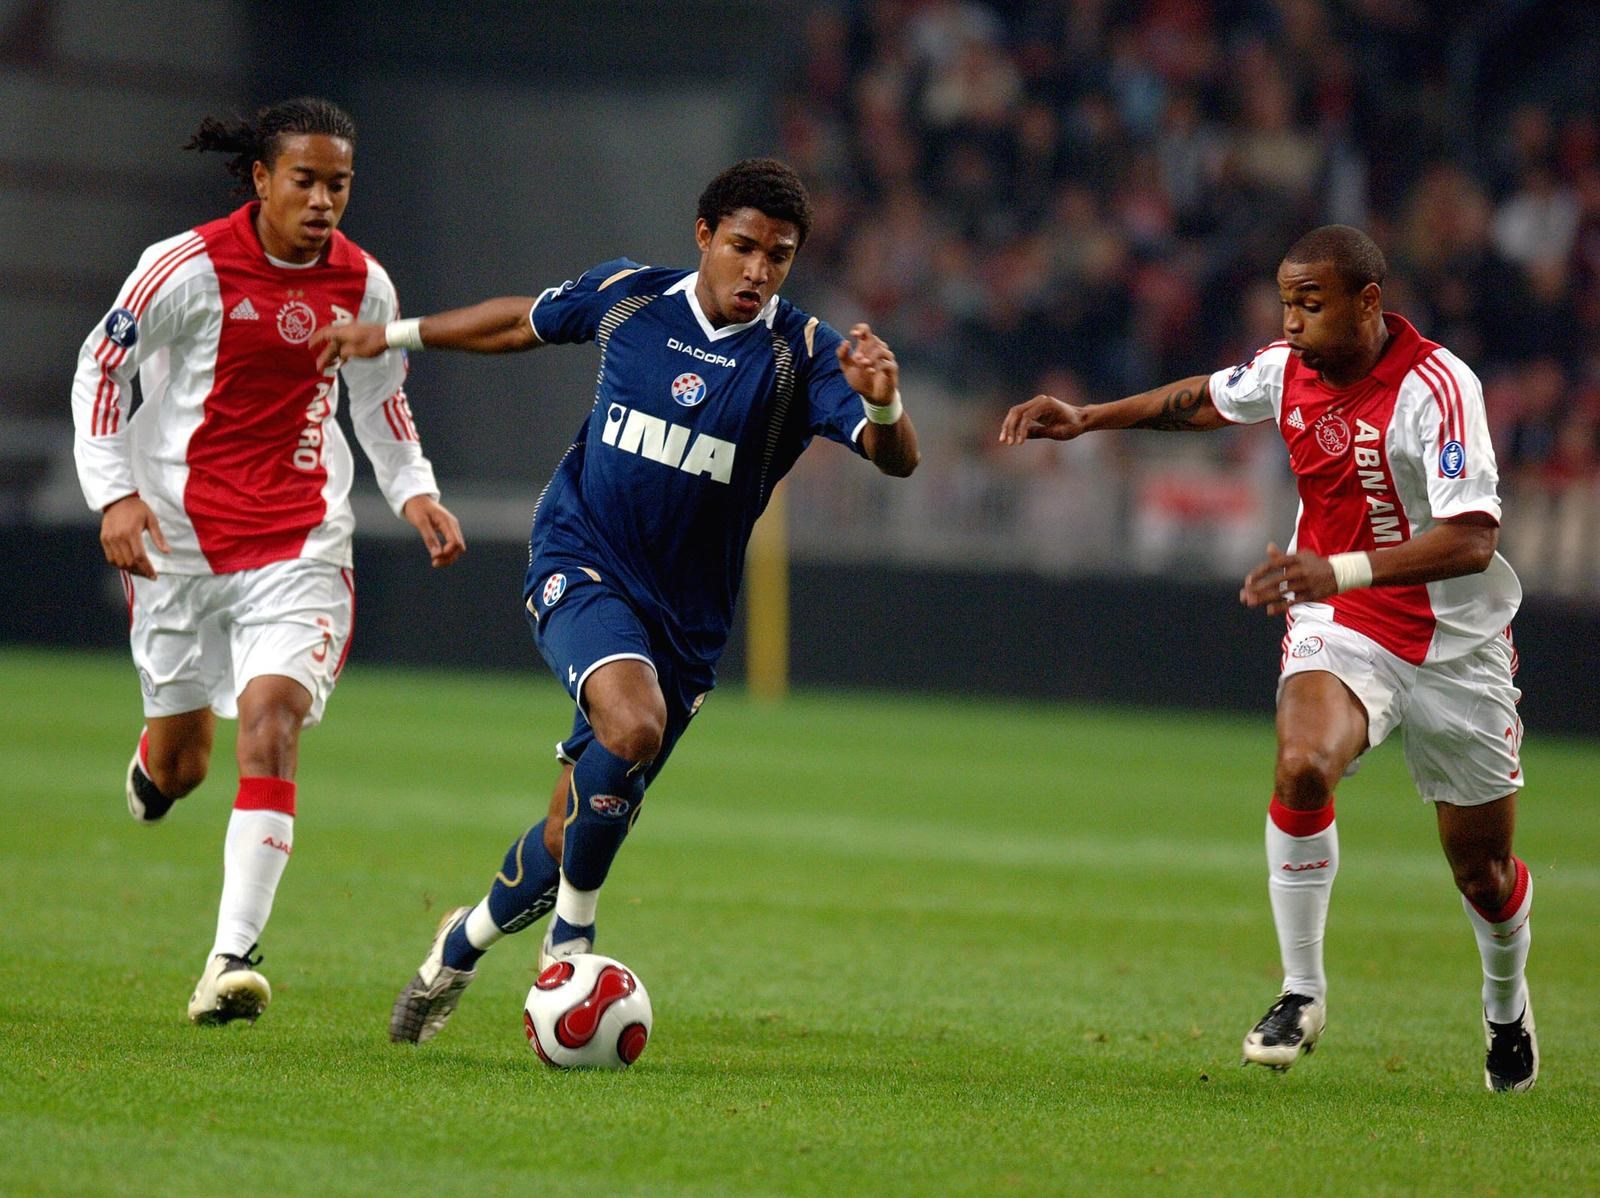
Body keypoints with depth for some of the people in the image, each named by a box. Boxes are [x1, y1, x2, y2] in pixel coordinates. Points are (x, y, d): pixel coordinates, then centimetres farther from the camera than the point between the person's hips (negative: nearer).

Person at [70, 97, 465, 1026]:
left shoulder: (364, 285, 2)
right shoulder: (189, 267, -10)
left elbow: (383, 398, 18)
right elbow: (100, 369, -1)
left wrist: (414, 492, 4)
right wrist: (113, 493, -11)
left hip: (300, 542, 1)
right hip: (179, 535, -1)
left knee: (271, 717, -20)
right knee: (180, 756, 10)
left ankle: (234, 955, -23)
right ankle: (152, 769, 52)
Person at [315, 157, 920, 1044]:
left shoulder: (800, 354, -9)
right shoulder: (627, 296, -4)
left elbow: (897, 460, -21)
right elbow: (525, 322, 17)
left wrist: (882, 403, -44)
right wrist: (397, 335, 23)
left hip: (685, 615, 2)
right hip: (578, 563, -2)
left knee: (584, 828, 7)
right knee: (632, 725, -32)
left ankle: (462, 944, 37)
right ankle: (571, 936, -10)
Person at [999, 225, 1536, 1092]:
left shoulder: (1436, 386, -24)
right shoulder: (1287, 369, -5)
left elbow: (1473, 538, -33)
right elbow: (1202, 400, 20)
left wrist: (1339, 571, -43)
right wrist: (1086, 419, 13)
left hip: (1455, 645, -3)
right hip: (1338, 629, 3)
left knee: (1482, 868, 7)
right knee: (1301, 766, -29)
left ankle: (1506, 1007, 40)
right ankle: (1302, 995, -14)